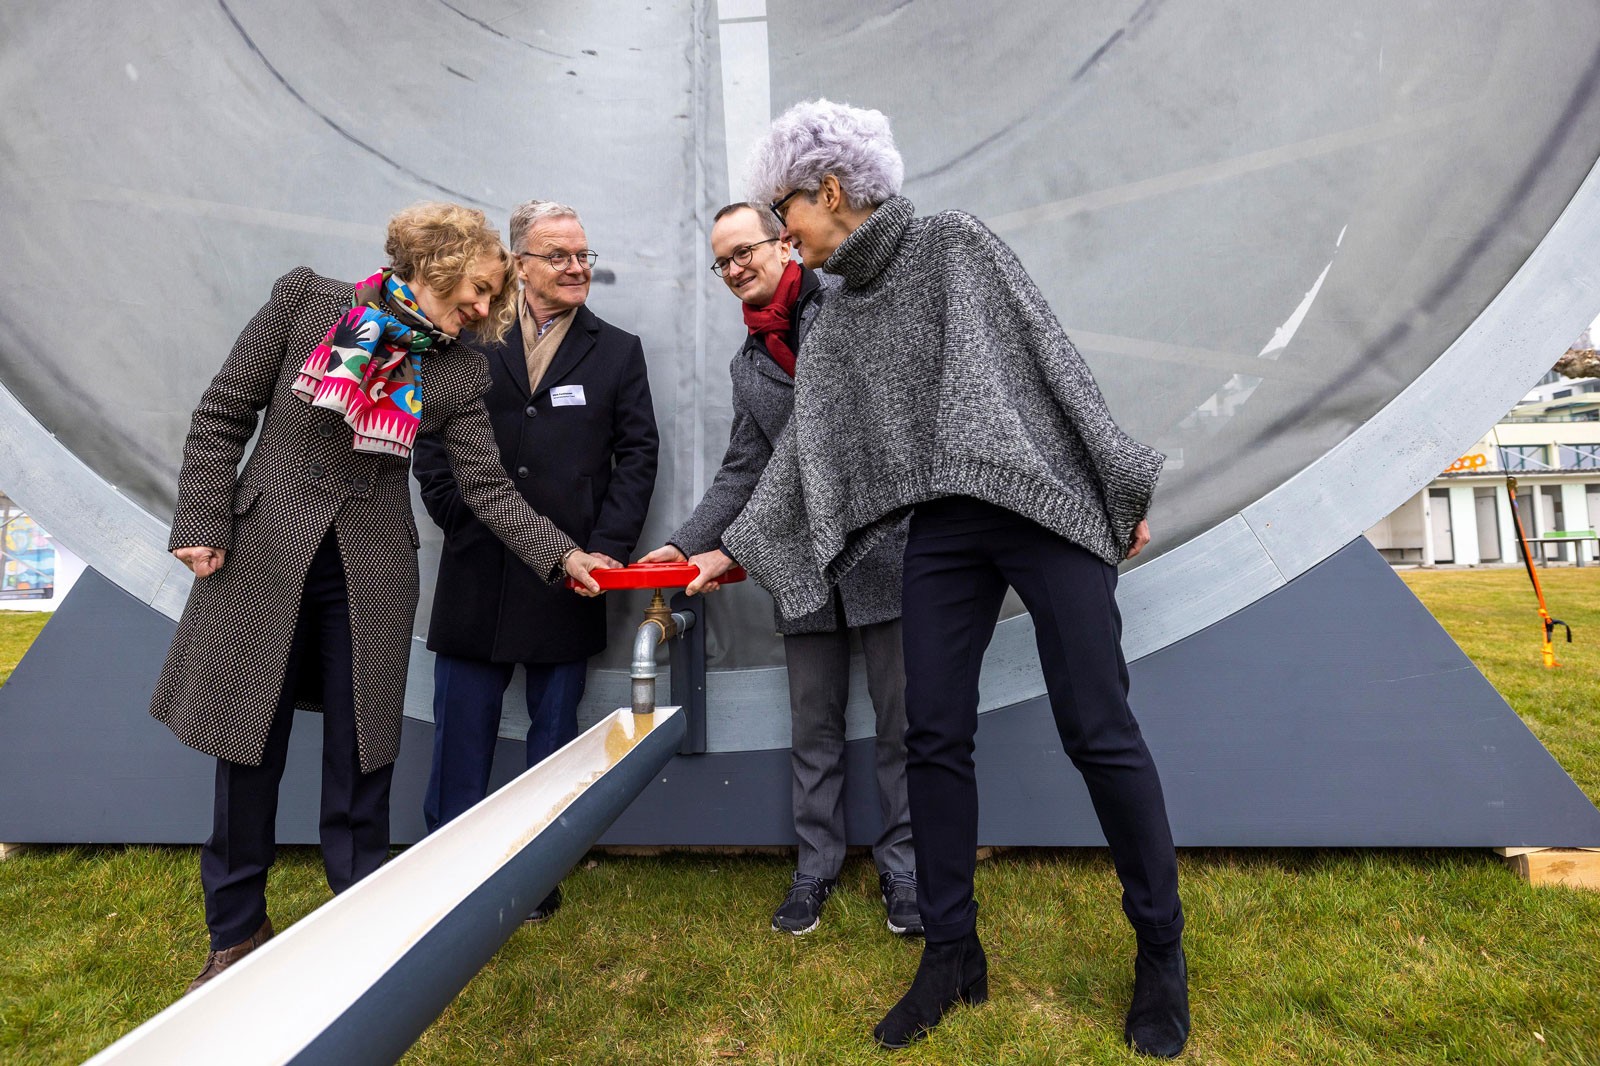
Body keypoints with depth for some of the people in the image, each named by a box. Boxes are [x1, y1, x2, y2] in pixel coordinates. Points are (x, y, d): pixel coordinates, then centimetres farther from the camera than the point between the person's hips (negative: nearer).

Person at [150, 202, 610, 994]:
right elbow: (224, 414, 0)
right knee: (248, 748, 9)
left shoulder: (457, 372, 0)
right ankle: (236, 932, 30)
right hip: (260, 557, -1)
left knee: (359, 757, 6)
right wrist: (203, 524, -5)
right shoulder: (305, 302, -3)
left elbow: (488, 486, -4)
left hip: (371, 571, 1)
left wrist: (562, 555, -14)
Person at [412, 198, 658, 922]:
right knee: (461, 738, 8)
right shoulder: (470, 342, 7)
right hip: (476, 578, 0)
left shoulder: (618, 352, 10)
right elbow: (432, 446, 8)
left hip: (568, 578, 0)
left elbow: (637, 454, 4)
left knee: (553, 736, 10)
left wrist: (608, 547, -6)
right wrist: (460, 525, -3)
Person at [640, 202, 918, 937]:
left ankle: (901, 867, 22)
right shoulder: (748, 365, 16)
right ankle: (816, 868, 27)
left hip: (885, 545, -4)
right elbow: (741, 473, 15)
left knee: (900, 721, 6)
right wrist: (683, 545, 5)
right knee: (814, 727, 12)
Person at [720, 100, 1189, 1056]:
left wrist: (1122, 484, -4)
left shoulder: (955, 244, 1)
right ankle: (952, 954, 17)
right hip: (943, 533, 5)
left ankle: (1162, 950, 17)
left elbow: (1053, 354, -2)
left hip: (1045, 507, -5)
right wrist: (734, 552, 15)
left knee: (1099, 733, -3)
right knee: (935, 739, 2)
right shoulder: (835, 322, 15)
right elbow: (802, 453, 16)